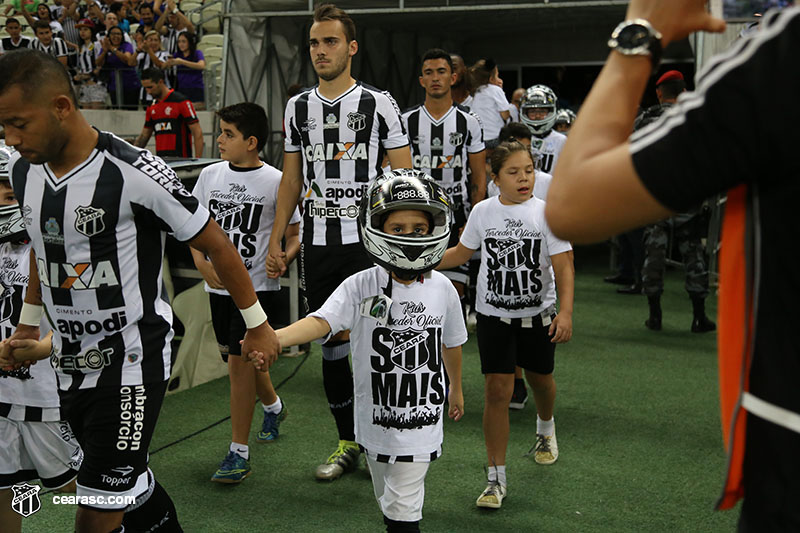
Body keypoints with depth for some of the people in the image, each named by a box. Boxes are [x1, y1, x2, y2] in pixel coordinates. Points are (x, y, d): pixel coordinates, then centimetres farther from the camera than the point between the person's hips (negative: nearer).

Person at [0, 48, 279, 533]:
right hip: (71, 362, 7)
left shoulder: (133, 173, -21)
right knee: (130, 481, 18)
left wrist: (258, 326, -4)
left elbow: (215, 243, -11)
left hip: (132, 361, -6)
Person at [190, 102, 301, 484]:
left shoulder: (275, 182, -9)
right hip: (218, 286, 6)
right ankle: (273, 406, 49)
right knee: (243, 358, 20)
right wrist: (203, 264, -4)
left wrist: (282, 259, -23)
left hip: (257, 287, -5)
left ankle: (239, 453, 3)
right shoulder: (210, 175, 5)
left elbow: (295, 236, -4)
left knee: (239, 362, -9)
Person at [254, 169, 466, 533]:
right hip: (376, 420, 1)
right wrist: (273, 338, -49)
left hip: (421, 421, 0)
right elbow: (321, 321, -30)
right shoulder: (360, 287, -13)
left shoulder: (442, 289, -6)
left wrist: (456, 387, 25)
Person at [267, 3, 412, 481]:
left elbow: (403, 180, -2)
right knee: (332, 345, 10)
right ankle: (348, 444, 24)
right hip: (317, 244, 4)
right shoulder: (298, 107, 11)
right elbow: (291, 181, 15)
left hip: (368, 241, -4)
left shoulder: (379, 104, -1)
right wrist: (275, 240, 10)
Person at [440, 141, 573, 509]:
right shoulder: (483, 212, -3)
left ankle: (545, 427, 54)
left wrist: (565, 312, -21)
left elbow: (563, 266, -11)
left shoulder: (546, 213, -9)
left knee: (540, 378, 18)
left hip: (538, 313, 0)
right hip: (494, 314, 0)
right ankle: (496, 478, 3)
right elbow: (462, 253, 12)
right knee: (498, 389, -6)